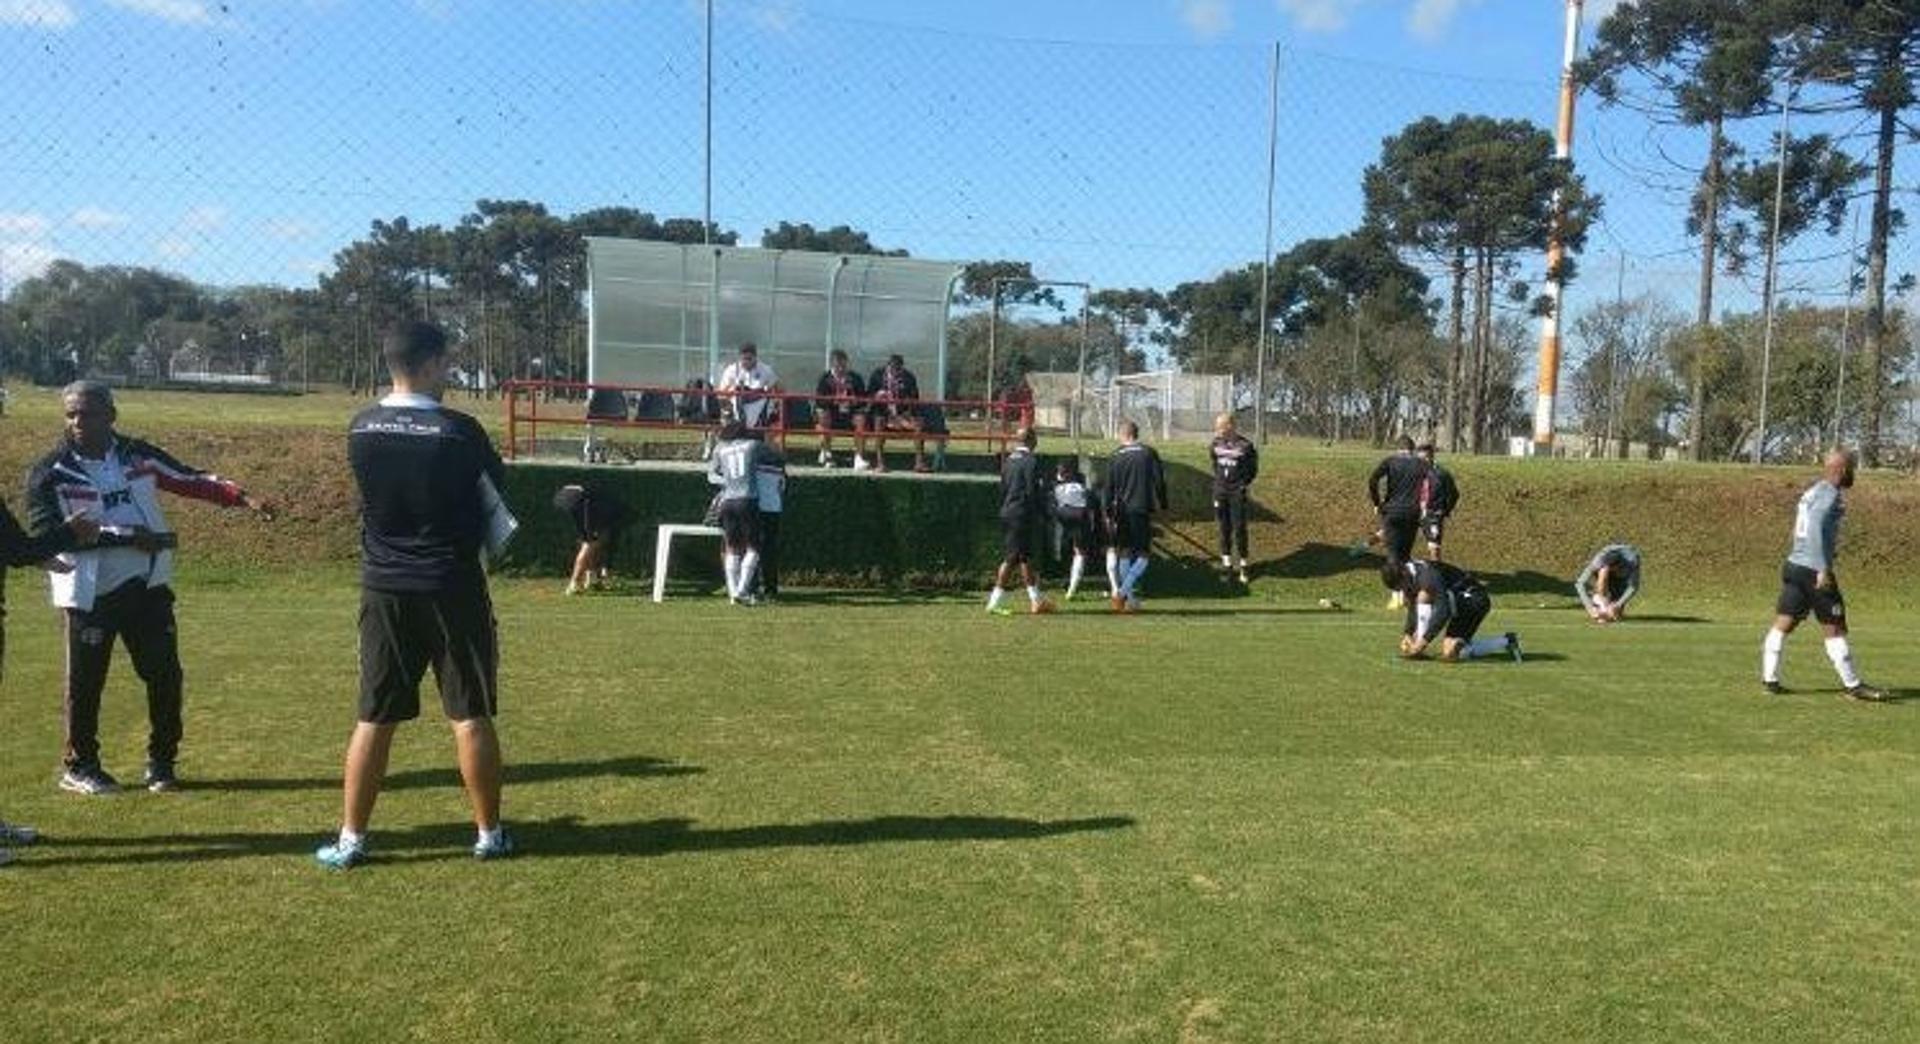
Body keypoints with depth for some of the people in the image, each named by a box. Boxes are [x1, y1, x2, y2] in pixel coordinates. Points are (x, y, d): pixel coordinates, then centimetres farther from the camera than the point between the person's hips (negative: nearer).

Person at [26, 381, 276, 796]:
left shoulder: (138, 455, 5)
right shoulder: (51, 473, -6)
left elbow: (191, 480, 10)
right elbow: (46, 533, -14)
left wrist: (243, 498, -5)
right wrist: (126, 536, -20)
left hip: (149, 586, 3)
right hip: (91, 592, -3)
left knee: (166, 675, 6)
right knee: (86, 680, 4)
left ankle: (161, 762, 22)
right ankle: (78, 766, 23)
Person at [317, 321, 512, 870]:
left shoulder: (360, 429, 0)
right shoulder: (458, 430, -12)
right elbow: (497, 488, 2)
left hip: (384, 588, 4)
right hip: (453, 587, -3)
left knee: (374, 718, 10)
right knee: (471, 716, 5)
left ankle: (351, 839, 15)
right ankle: (489, 833, 14)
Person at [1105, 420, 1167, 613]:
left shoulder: (1115, 457, 4)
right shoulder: (1149, 454, 0)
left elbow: (1109, 488, 5)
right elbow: (1159, 481, -1)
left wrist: (1109, 513, 12)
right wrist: (1163, 505, 8)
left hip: (1122, 512, 2)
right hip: (1143, 510, -2)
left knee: (1125, 555, 11)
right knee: (1142, 555, 2)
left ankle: (1132, 599, 9)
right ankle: (1122, 592, -16)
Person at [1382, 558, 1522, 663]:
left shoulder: (1427, 575, -32)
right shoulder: (1407, 577, -2)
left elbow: (1443, 611, -38)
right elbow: (1413, 608, 11)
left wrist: (1424, 640, -38)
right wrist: (1407, 634, -2)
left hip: (1476, 600, -11)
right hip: (1458, 603, 11)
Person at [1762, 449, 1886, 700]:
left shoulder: (1813, 491, 15)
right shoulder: (1830, 494, -11)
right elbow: (1816, 529, -22)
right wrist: (1823, 569, -24)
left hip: (1794, 565, 9)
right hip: (1814, 569, -8)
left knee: (1783, 623, 5)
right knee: (1834, 628, 0)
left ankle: (1769, 678, 5)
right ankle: (1853, 685, 7)